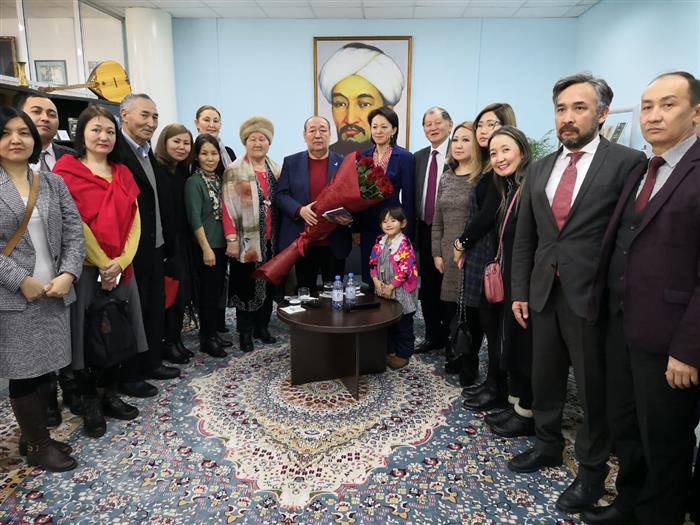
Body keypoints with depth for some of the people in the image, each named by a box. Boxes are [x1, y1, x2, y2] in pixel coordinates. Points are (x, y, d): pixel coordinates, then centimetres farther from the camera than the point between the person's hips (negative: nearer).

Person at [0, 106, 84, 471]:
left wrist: (67, 274, -11)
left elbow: (74, 232, 3)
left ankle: (31, 437, 31)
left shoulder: (53, 182, 8)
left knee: (46, 369, 12)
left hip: (54, 291, 4)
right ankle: (39, 444, 23)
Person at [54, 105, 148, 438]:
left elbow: (134, 220, 5)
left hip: (120, 268, 5)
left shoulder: (123, 173, 12)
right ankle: (90, 403, 19)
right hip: (85, 268, -5)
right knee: (86, 335, 4)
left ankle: (110, 395, 27)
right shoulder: (67, 170, -4)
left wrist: (121, 261, -8)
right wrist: (101, 264, -13)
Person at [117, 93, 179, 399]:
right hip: (130, 252, -8)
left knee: (155, 310, 17)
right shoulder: (115, 153, -14)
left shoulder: (150, 156, 13)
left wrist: (168, 244, 14)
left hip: (155, 248, 8)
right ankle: (129, 376, 19)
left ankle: (152, 362, 32)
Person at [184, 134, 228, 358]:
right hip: (206, 246, -7)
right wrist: (206, 248, -17)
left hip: (222, 244, 7)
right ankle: (207, 338, 13)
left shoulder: (219, 179, 10)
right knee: (209, 292, 0)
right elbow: (195, 219, -15)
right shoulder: (194, 182, -10)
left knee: (218, 290, 12)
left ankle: (212, 333, 25)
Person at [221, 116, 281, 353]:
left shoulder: (275, 169, 10)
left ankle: (262, 326, 26)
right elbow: (229, 206, -9)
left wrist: (281, 233, 7)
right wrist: (231, 238, -15)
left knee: (268, 282, 11)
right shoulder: (235, 170, -6)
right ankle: (245, 332, 16)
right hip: (247, 239, -5)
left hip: (271, 238, 5)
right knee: (246, 285, 3)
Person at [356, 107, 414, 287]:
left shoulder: (405, 157, -4)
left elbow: (407, 198, -5)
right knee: (368, 279, 11)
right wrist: (356, 228, 8)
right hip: (368, 226, 4)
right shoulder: (364, 156, 8)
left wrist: (406, 232, -8)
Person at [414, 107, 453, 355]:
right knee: (428, 286, 14)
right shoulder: (419, 157, 11)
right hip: (424, 230, 6)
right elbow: (413, 195, 12)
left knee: (449, 286, 4)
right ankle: (433, 336, 30)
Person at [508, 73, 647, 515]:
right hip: (545, 294, 5)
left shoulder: (627, 162, -7)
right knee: (545, 378, 18)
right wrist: (520, 291, 8)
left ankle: (592, 471, 30)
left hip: (593, 296, -5)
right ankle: (548, 446, 40)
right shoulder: (540, 169, 10)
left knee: (594, 388, 10)